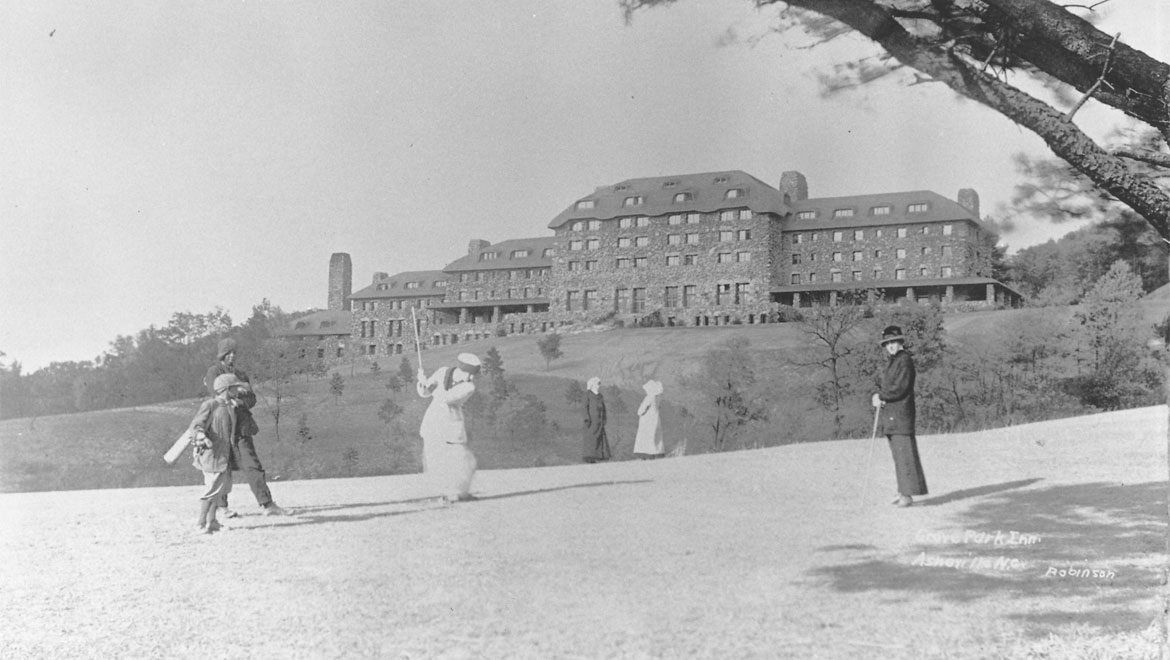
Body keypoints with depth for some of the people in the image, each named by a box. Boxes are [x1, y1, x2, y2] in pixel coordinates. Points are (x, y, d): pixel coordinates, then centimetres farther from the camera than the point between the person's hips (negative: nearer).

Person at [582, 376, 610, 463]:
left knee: (601, 439, 0)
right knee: (591, 438, -10)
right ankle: (589, 458, -11)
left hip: (599, 421, 6)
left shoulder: (600, 396, 18)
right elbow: (586, 406, -6)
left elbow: (603, 409, 17)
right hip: (591, 420, -6)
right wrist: (587, 418, -15)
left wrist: (604, 421, 8)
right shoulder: (588, 393, 1)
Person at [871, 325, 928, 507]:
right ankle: (903, 491, 15)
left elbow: (900, 388, -17)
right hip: (890, 415, 9)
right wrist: (877, 398, -1)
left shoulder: (905, 360, -10)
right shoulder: (891, 362, 19)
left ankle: (908, 494, -8)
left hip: (901, 413, -9)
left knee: (904, 453, -9)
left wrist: (879, 396, -7)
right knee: (898, 456, 11)